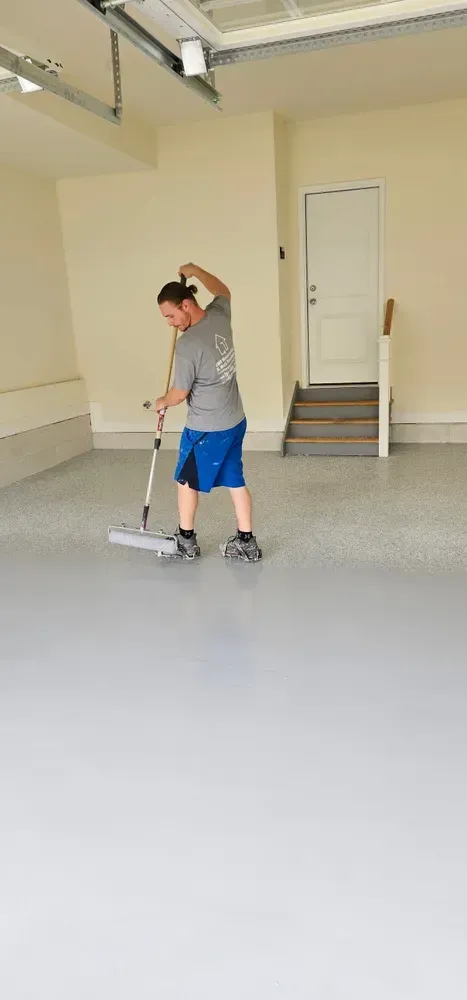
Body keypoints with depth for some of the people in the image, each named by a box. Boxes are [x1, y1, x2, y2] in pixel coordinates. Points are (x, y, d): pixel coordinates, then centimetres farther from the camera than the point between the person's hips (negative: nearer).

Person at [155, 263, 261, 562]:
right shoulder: (220, 316, -2)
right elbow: (223, 291, 23)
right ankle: (246, 542, 19)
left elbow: (179, 395, -14)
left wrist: (162, 402, 7)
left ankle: (186, 541, 25)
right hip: (235, 421, 8)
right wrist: (195, 271, 32)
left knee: (187, 480, 12)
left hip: (207, 429, -8)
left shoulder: (188, 345, -24)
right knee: (235, 480, 14)